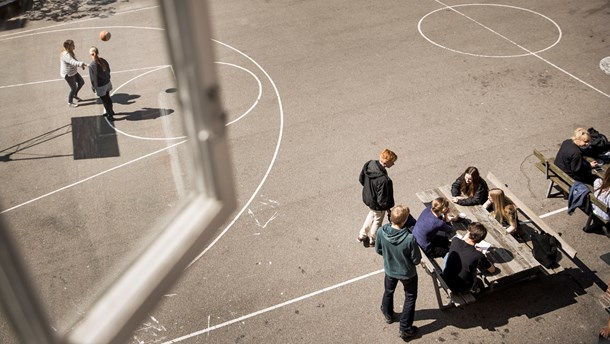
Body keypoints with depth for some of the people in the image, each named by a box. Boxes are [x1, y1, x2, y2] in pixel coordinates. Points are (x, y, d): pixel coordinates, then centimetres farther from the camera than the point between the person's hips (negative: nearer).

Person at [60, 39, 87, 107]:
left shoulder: (70, 52, -2)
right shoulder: (66, 55, -33)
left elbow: (74, 60, 12)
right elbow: (73, 62, -49)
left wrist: (81, 64, -2)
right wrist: (82, 64, -63)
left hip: (73, 72, 9)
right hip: (68, 75, -9)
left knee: (81, 82, 19)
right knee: (73, 88, 7)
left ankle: (75, 95, 42)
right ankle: (70, 102, 30)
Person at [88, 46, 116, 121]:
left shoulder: (91, 66, -27)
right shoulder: (103, 61, -11)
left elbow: (93, 78, -19)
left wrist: (93, 87, -4)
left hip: (100, 86, -6)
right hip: (107, 83, 6)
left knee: (104, 100, 13)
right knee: (107, 98, 27)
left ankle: (110, 115, 28)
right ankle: (110, 111, 48)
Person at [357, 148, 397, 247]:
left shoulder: (369, 164, -20)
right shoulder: (384, 180, -42)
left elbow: (361, 179, -1)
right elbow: (382, 200, -29)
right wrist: (388, 207, -9)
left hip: (367, 197, 7)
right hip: (377, 205, -6)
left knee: (371, 214, 35)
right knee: (377, 220, 24)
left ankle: (362, 235, 51)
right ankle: (373, 240, 50)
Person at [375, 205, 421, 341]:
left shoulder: (381, 232, -26)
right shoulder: (410, 239, -37)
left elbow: (378, 250, -7)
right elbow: (417, 260, -21)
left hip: (390, 270, 3)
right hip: (407, 273, -3)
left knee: (388, 291, 32)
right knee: (410, 298, 22)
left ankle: (388, 315, 57)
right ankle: (405, 329, 32)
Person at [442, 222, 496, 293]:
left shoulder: (455, 241, -16)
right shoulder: (478, 256, -24)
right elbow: (492, 270, -4)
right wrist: (484, 258, 9)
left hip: (445, 281, 2)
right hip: (461, 289, -2)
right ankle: (473, 288, 46)